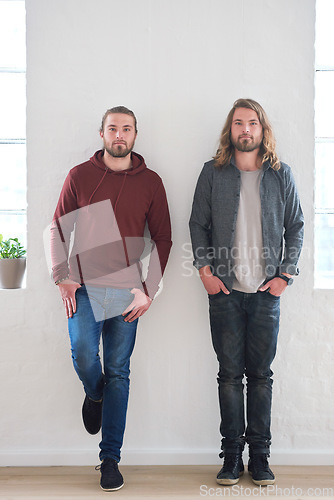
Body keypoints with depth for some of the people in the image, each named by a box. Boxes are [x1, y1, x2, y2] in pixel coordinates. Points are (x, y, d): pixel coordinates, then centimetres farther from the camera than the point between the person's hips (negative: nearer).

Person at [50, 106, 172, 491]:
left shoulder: (150, 182, 7)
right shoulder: (79, 176, 7)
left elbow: (162, 238, 8)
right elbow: (58, 228, 8)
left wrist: (148, 289, 0)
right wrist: (63, 278, -2)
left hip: (127, 291, 0)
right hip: (84, 287, 0)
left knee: (118, 373, 3)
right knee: (84, 357, -15)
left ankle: (110, 459, 16)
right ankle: (94, 394, 23)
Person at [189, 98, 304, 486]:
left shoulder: (280, 174, 8)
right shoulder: (213, 172, 7)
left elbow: (295, 227, 10)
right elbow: (198, 224, 8)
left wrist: (285, 274, 0)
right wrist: (204, 269, -3)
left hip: (266, 292, 0)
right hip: (225, 290, 0)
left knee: (261, 374, 5)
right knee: (230, 373, 4)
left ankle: (260, 455, 16)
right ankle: (232, 454, 14)